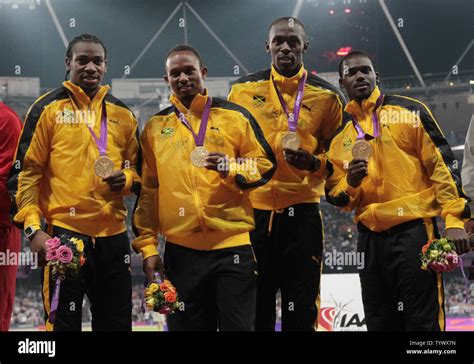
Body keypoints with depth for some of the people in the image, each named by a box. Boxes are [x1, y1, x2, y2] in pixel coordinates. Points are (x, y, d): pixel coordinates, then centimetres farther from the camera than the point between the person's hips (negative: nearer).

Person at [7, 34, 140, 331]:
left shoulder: (123, 114, 13)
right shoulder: (48, 108, 0)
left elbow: (137, 167, 21)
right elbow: (27, 171, -3)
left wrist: (126, 179, -3)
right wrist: (33, 228, -11)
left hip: (113, 235, 4)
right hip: (64, 234, -4)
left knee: (117, 322, 11)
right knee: (63, 322, -1)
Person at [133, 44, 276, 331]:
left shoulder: (235, 116, 4)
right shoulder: (156, 127, 11)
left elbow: (265, 164, 5)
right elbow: (148, 190, 11)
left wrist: (230, 167, -14)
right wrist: (147, 245, 6)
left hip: (233, 245, -2)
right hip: (181, 250, 3)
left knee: (238, 324, -1)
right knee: (187, 326, 9)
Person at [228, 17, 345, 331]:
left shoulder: (327, 96, 4)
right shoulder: (243, 89, 7)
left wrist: (313, 162, -11)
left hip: (301, 209, -1)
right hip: (252, 208, 1)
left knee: (301, 309, 3)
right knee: (255, 308, 7)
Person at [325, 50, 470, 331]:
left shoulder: (409, 111, 2)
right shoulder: (340, 136, 15)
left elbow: (443, 164, -3)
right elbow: (336, 196, 17)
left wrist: (454, 219, -11)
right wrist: (350, 182, -6)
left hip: (414, 231, -5)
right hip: (370, 238, 5)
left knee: (423, 322, -7)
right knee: (380, 323, 10)